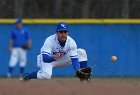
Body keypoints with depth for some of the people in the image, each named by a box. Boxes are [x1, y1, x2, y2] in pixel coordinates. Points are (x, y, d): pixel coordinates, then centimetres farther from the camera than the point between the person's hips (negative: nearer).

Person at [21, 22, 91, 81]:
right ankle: (26, 76, -11)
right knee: (46, 75, -37)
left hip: (62, 59, 4)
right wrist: (54, 58, -59)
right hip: (47, 58, -4)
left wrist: (78, 69, -45)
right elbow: (45, 58, -37)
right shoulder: (49, 40, -31)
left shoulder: (71, 42, -21)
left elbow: (74, 58, -25)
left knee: (81, 52, -13)